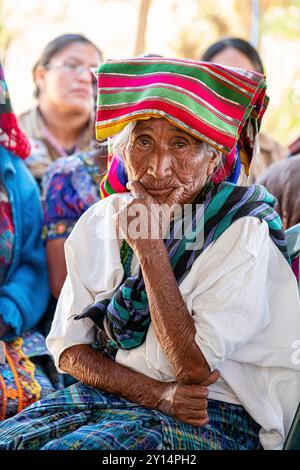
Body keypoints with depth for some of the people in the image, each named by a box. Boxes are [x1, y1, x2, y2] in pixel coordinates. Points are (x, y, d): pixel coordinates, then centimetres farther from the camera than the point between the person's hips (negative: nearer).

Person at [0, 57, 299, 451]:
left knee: (65, 449, -29)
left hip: (216, 418, -5)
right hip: (104, 396, 5)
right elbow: (69, 347, 2)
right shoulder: (99, 222, 4)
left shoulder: (242, 233, -11)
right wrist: (156, 393, -14)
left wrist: (149, 244, -19)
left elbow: (195, 369, -18)